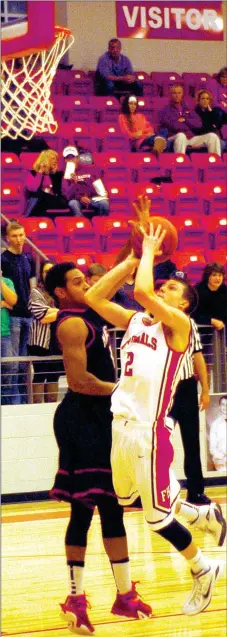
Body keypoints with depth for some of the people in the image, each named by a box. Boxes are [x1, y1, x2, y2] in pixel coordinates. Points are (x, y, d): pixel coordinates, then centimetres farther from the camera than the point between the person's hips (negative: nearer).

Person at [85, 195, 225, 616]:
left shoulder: (179, 325, -8)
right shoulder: (135, 321, 13)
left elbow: (142, 291, -24)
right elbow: (94, 297, 6)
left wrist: (150, 252, -8)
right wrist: (134, 256, 6)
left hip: (149, 430, -8)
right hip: (122, 424, 8)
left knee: (158, 516, 1)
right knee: (131, 501, 20)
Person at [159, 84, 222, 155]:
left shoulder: (187, 109, 22)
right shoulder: (166, 111, 7)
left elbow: (198, 123, 11)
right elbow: (174, 126, -9)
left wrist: (185, 120, -3)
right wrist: (189, 125, 1)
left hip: (190, 138, 5)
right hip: (174, 139, -5)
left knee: (212, 136, -14)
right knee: (181, 135, -41)